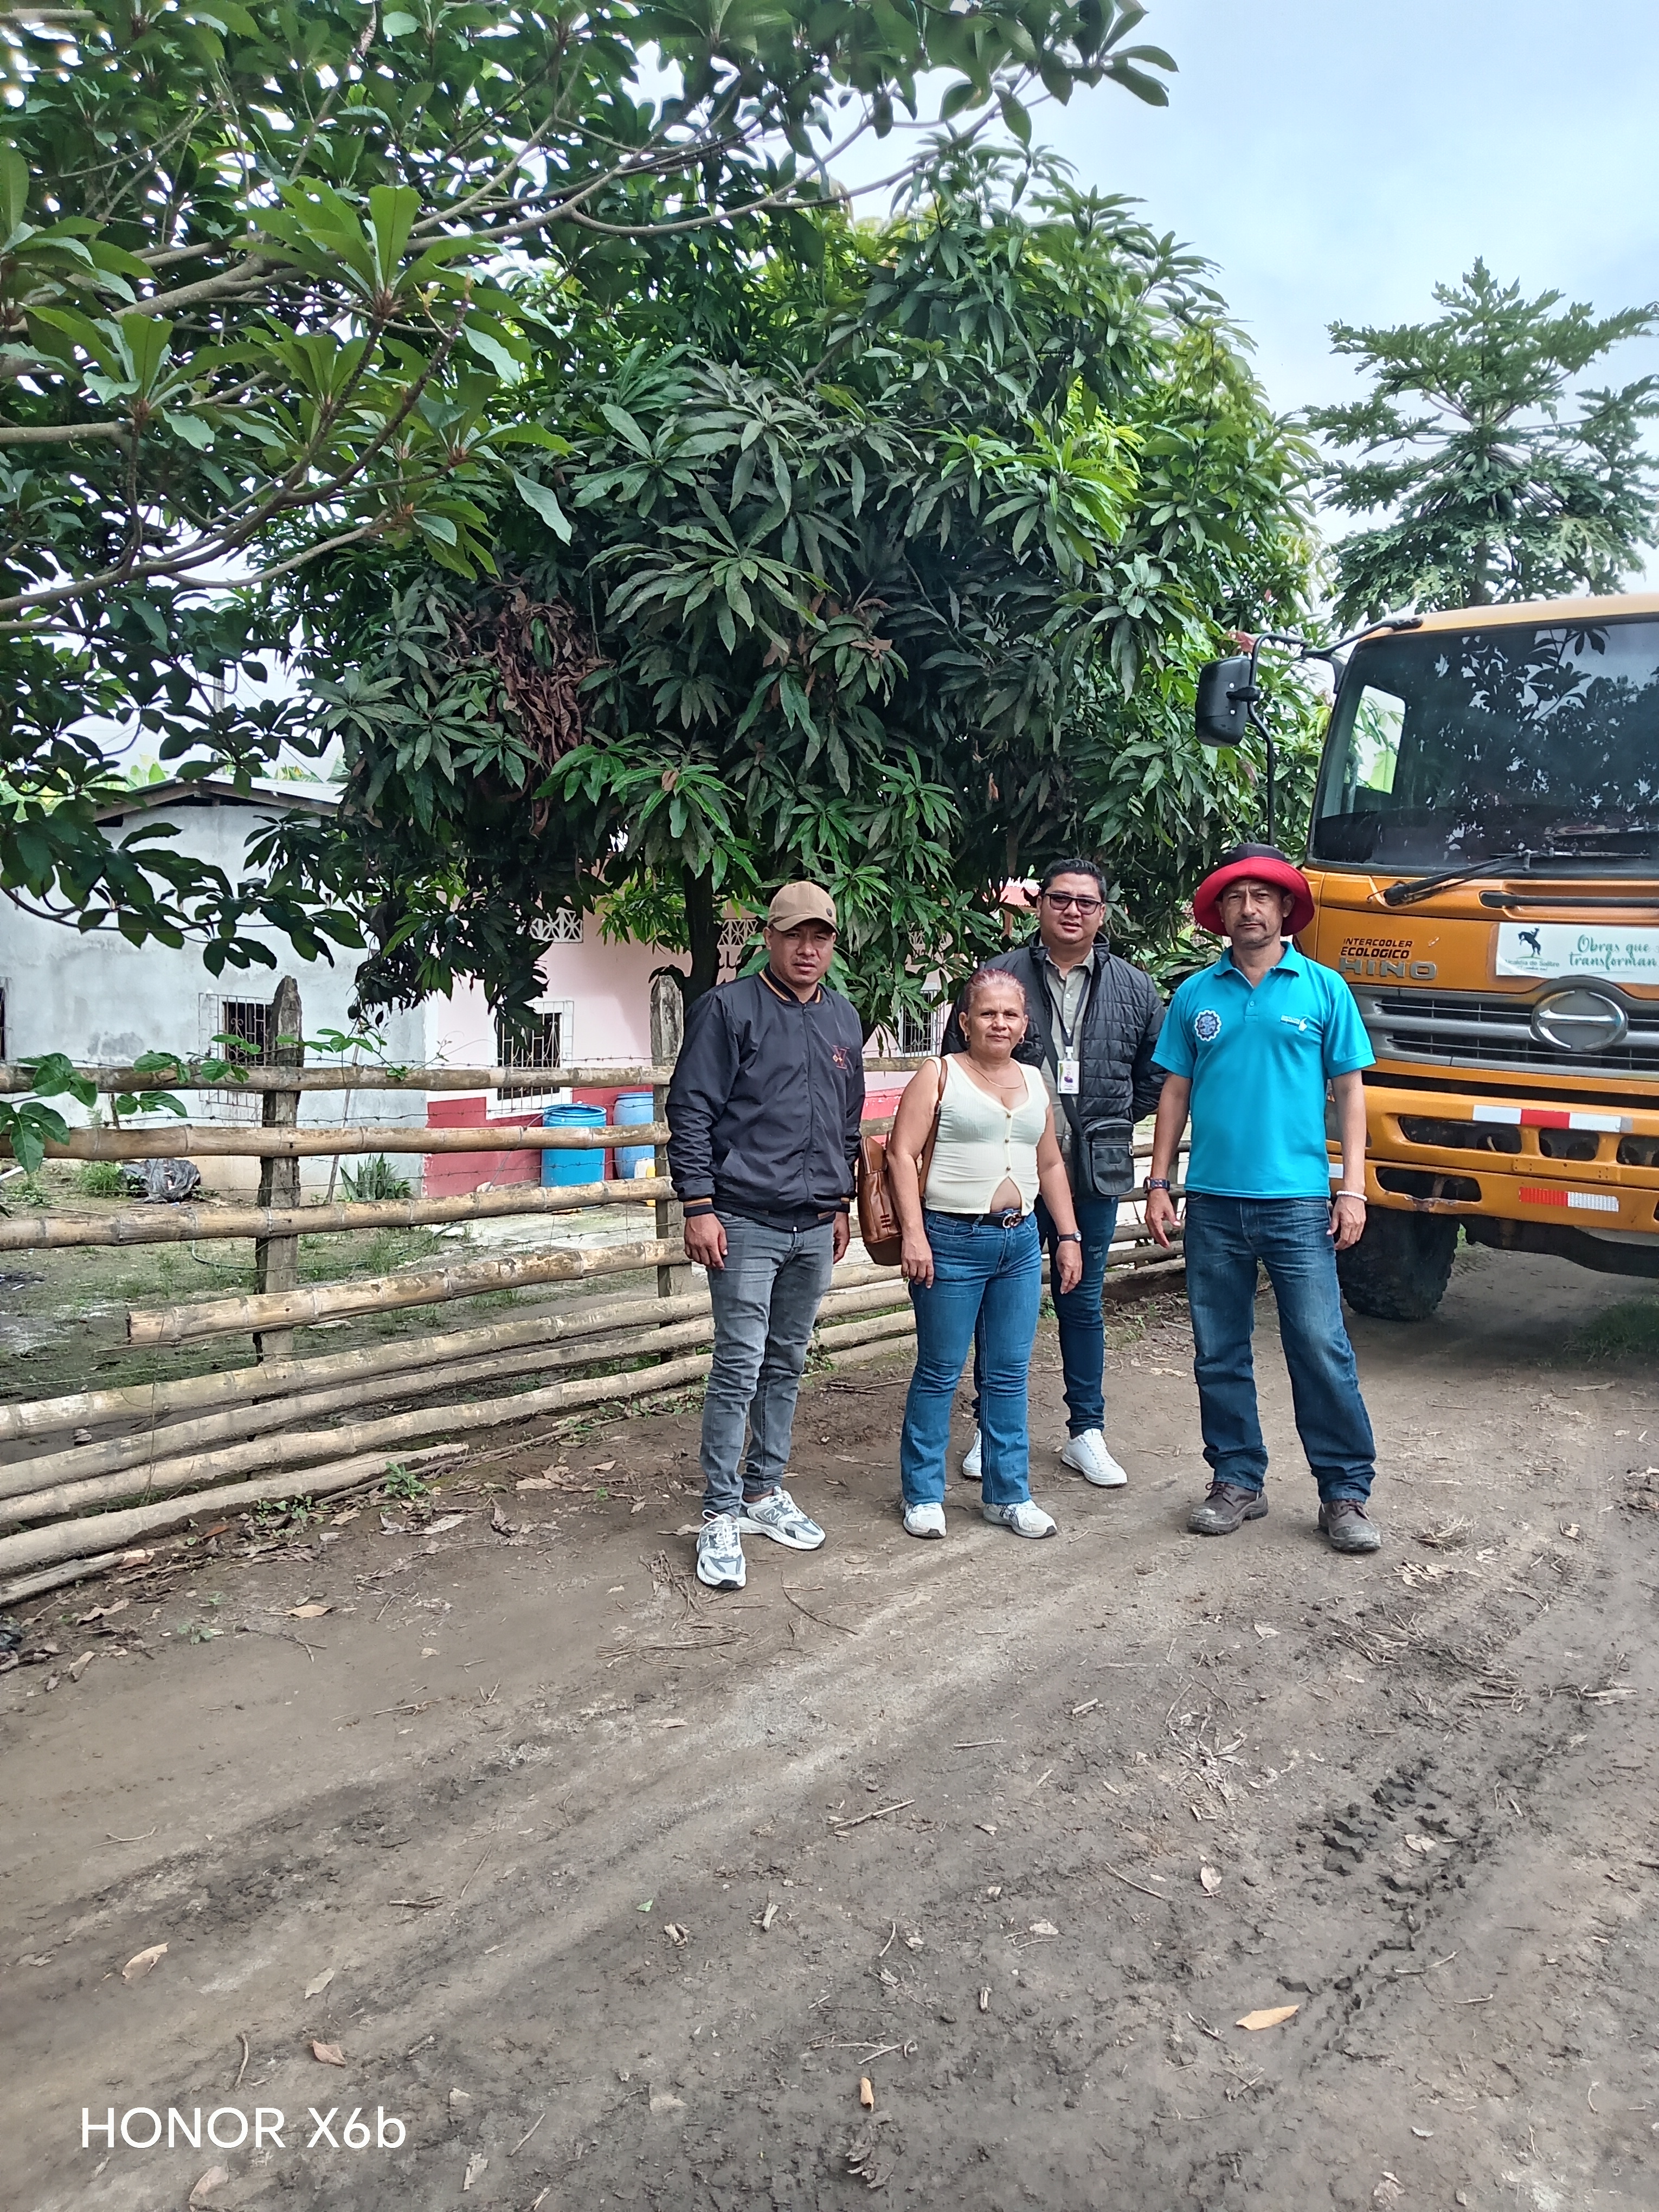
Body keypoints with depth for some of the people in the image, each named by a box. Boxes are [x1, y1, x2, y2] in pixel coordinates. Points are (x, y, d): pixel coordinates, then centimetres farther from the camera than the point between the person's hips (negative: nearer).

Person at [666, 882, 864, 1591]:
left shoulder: (844, 1020, 13)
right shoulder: (728, 1008, -6)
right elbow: (691, 1111, -9)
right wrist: (698, 1206, -14)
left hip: (815, 1227, 6)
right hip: (746, 1223, -6)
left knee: (787, 1365, 14)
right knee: (739, 1368, -5)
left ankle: (764, 1491, 27)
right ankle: (721, 1515, 5)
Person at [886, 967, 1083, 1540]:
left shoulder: (1034, 1082, 14)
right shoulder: (939, 1074, -3)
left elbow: (1051, 1165, 20)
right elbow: (902, 1153, -10)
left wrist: (1069, 1236, 15)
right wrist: (914, 1234, -17)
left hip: (1020, 1240, 5)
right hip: (952, 1240, -5)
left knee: (1009, 1374, 11)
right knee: (940, 1373, 3)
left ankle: (1008, 1495, 22)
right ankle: (923, 1494, 17)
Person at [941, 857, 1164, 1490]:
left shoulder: (1133, 987, 6)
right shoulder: (998, 977, -1)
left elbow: (1157, 1070, 16)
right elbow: (957, 1059, 4)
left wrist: (1113, 1122, 8)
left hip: (1095, 1173, 2)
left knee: (1083, 1301, 12)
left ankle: (1086, 1432, 24)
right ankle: (991, 1430, 20)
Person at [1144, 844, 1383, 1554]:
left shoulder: (1322, 988, 4)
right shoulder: (1196, 995, 9)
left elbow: (1349, 1091, 5)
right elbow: (1175, 1092, 11)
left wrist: (1352, 1189, -2)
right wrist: (1159, 1184, 5)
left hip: (1298, 1201, -2)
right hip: (1213, 1202, 2)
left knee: (1321, 1348, -3)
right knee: (1219, 1354, 8)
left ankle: (1346, 1493, 9)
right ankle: (1237, 1482, 21)